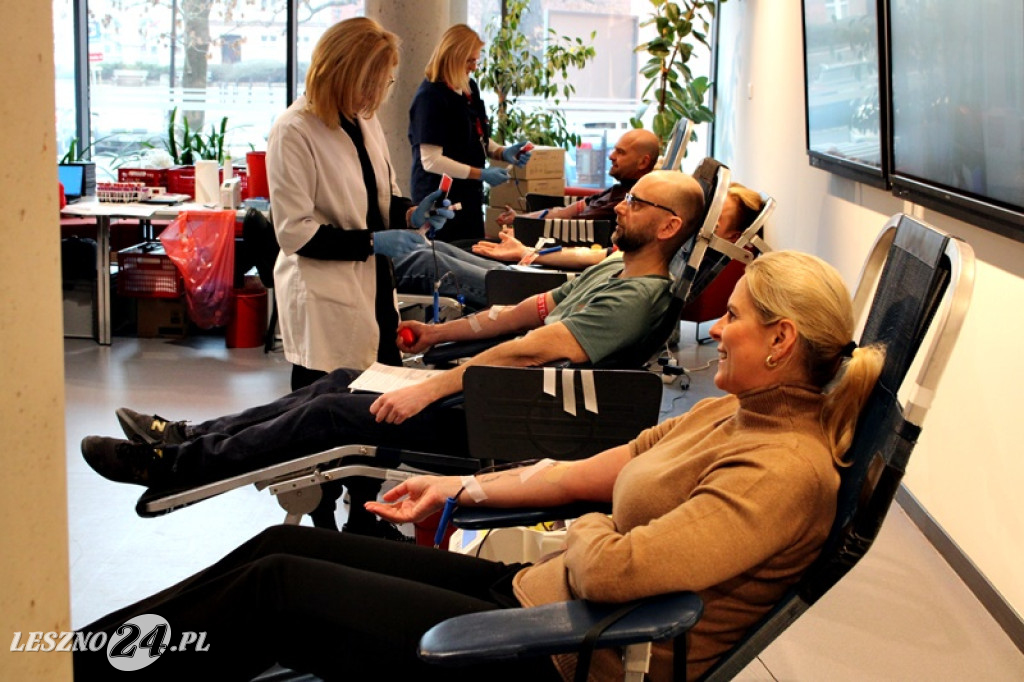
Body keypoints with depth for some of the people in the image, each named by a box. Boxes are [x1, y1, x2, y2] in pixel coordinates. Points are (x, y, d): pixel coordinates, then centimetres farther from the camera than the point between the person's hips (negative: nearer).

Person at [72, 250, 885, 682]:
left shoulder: (786, 470, -22)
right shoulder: (733, 413, 9)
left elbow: (612, 570, -30)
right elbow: (604, 468, 16)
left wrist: (580, 529, -7)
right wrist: (462, 489, 18)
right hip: (533, 592, 9)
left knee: (272, 589, -5)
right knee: (289, 544, 5)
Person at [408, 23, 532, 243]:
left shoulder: (470, 89, 8)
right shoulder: (431, 97, -17)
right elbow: (431, 161, -21)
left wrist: (503, 153, 1)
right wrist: (481, 174, -21)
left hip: (469, 196, 8)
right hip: (440, 200, -8)